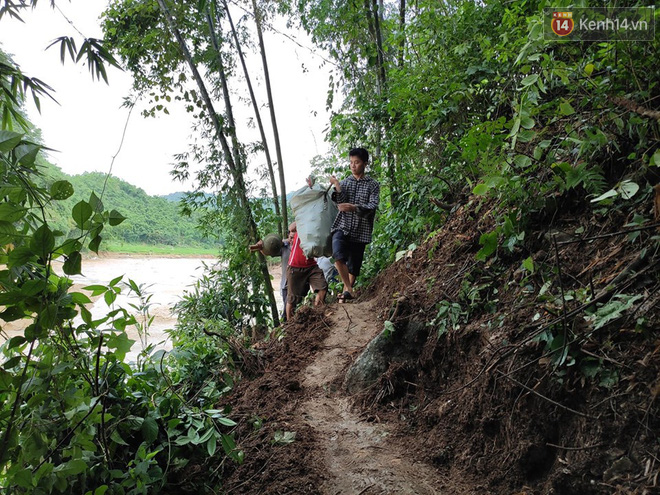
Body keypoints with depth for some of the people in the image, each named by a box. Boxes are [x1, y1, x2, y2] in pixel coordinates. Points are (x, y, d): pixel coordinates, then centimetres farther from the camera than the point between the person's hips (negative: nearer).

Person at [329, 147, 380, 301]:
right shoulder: (344, 182, 12)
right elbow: (341, 202, -3)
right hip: (342, 227, 0)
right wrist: (336, 186, -17)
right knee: (339, 255, -26)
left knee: (354, 265, 6)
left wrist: (353, 207, -25)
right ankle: (349, 289, -17)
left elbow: (372, 207, -9)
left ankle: (346, 293, 24)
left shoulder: (373, 185, 5)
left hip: (360, 231, 0)